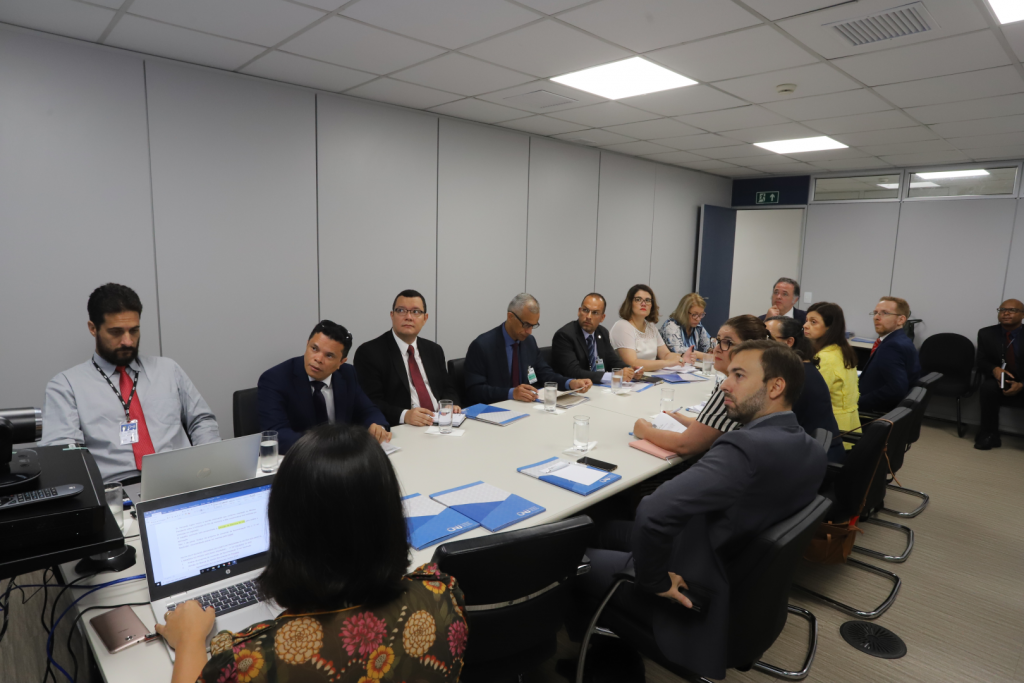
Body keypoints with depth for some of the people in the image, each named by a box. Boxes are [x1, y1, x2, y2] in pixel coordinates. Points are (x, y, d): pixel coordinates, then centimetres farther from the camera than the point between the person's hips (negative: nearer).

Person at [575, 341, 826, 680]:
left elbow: (653, 513, -43)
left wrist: (655, 580, -25)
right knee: (603, 526, 20)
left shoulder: (747, 447, -33)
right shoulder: (811, 450, -5)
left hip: (699, 603, -8)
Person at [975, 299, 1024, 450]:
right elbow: (981, 362, 2)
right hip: (999, 381, 1)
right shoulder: (986, 333, 0)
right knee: (988, 387, -33)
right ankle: (989, 435, -22)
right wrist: (994, 369, -21)